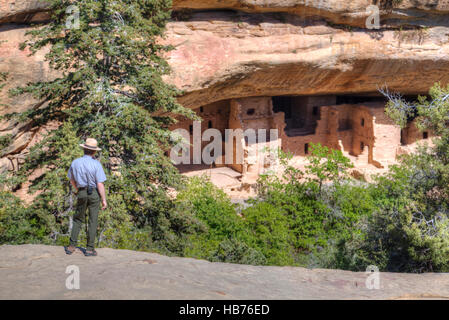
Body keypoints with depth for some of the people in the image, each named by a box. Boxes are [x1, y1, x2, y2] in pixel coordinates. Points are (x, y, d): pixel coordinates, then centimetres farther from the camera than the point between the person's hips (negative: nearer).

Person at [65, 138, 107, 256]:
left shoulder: (75, 162, -4)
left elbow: (71, 179, 12)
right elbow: (100, 184, -17)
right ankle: (90, 249, 6)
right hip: (94, 193, -3)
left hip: (81, 193, 3)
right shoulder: (96, 164, -17)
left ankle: (72, 246, 13)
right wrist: (104, 200, -10)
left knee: (78, 219, 17)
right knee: (93, 221, 5)